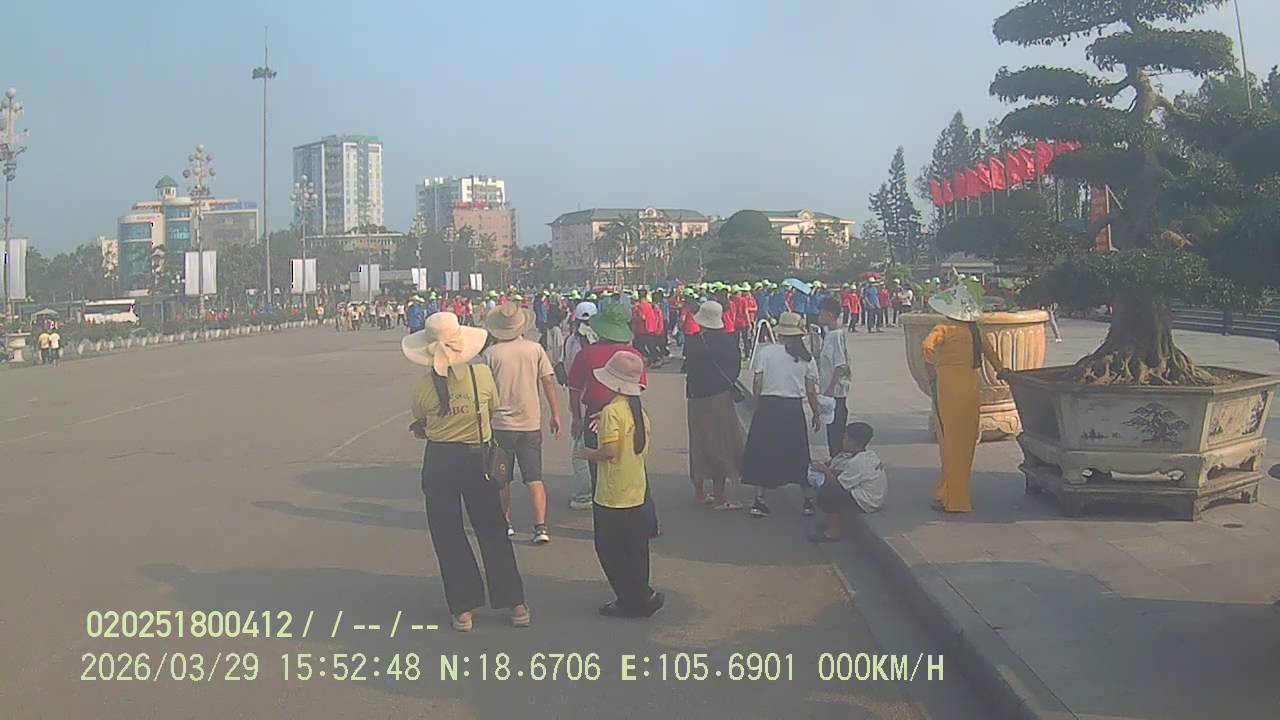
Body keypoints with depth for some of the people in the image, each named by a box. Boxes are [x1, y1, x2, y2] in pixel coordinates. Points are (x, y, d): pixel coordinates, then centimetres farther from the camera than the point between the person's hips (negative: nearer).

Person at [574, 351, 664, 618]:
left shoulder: (612, 411, -17)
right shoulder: (640, 412, 7)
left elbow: (610, 450, -27)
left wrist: (588, 453, -8)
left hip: (613, 496, -8)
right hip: (637, 493, 8)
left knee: (610, 550, 4)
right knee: (635, 550, 15)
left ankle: (642, 597, 2)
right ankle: (637, 598, 20)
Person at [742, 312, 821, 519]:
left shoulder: (765, 352, -3)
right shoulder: (806, 357, 2)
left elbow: (757, 383, -6)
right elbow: (811, 390, 2)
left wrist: (759, 406, 8)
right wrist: (816, 414, 13)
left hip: (768, 405, -1)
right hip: (794, 408, 2)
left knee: (761, 453, 8)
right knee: (798, 454, 14)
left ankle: (760, 500, 5)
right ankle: (809, 500, 19)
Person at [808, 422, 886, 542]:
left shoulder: (857, 462, -24)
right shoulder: (869, 454, 5)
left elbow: (839, 484, -20)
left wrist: (825, 470, -6)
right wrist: (829, 467, -1)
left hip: (865, 503, -10)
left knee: (826, 492, -13)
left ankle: (833, 532, -2)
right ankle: (830, 523, 15)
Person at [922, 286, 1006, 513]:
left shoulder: (945, 328, -10)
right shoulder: (974, 329, 10)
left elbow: (928, 345, -29)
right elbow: (987, 348, 28)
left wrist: (931, 369, -13)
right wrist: (999, 368, 44)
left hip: (949, 387, -6)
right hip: (971, 386, 6)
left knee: (951, 442, -1)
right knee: (966, 441, 13)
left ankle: (952, 499, 2)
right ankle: (959, 492, 23)